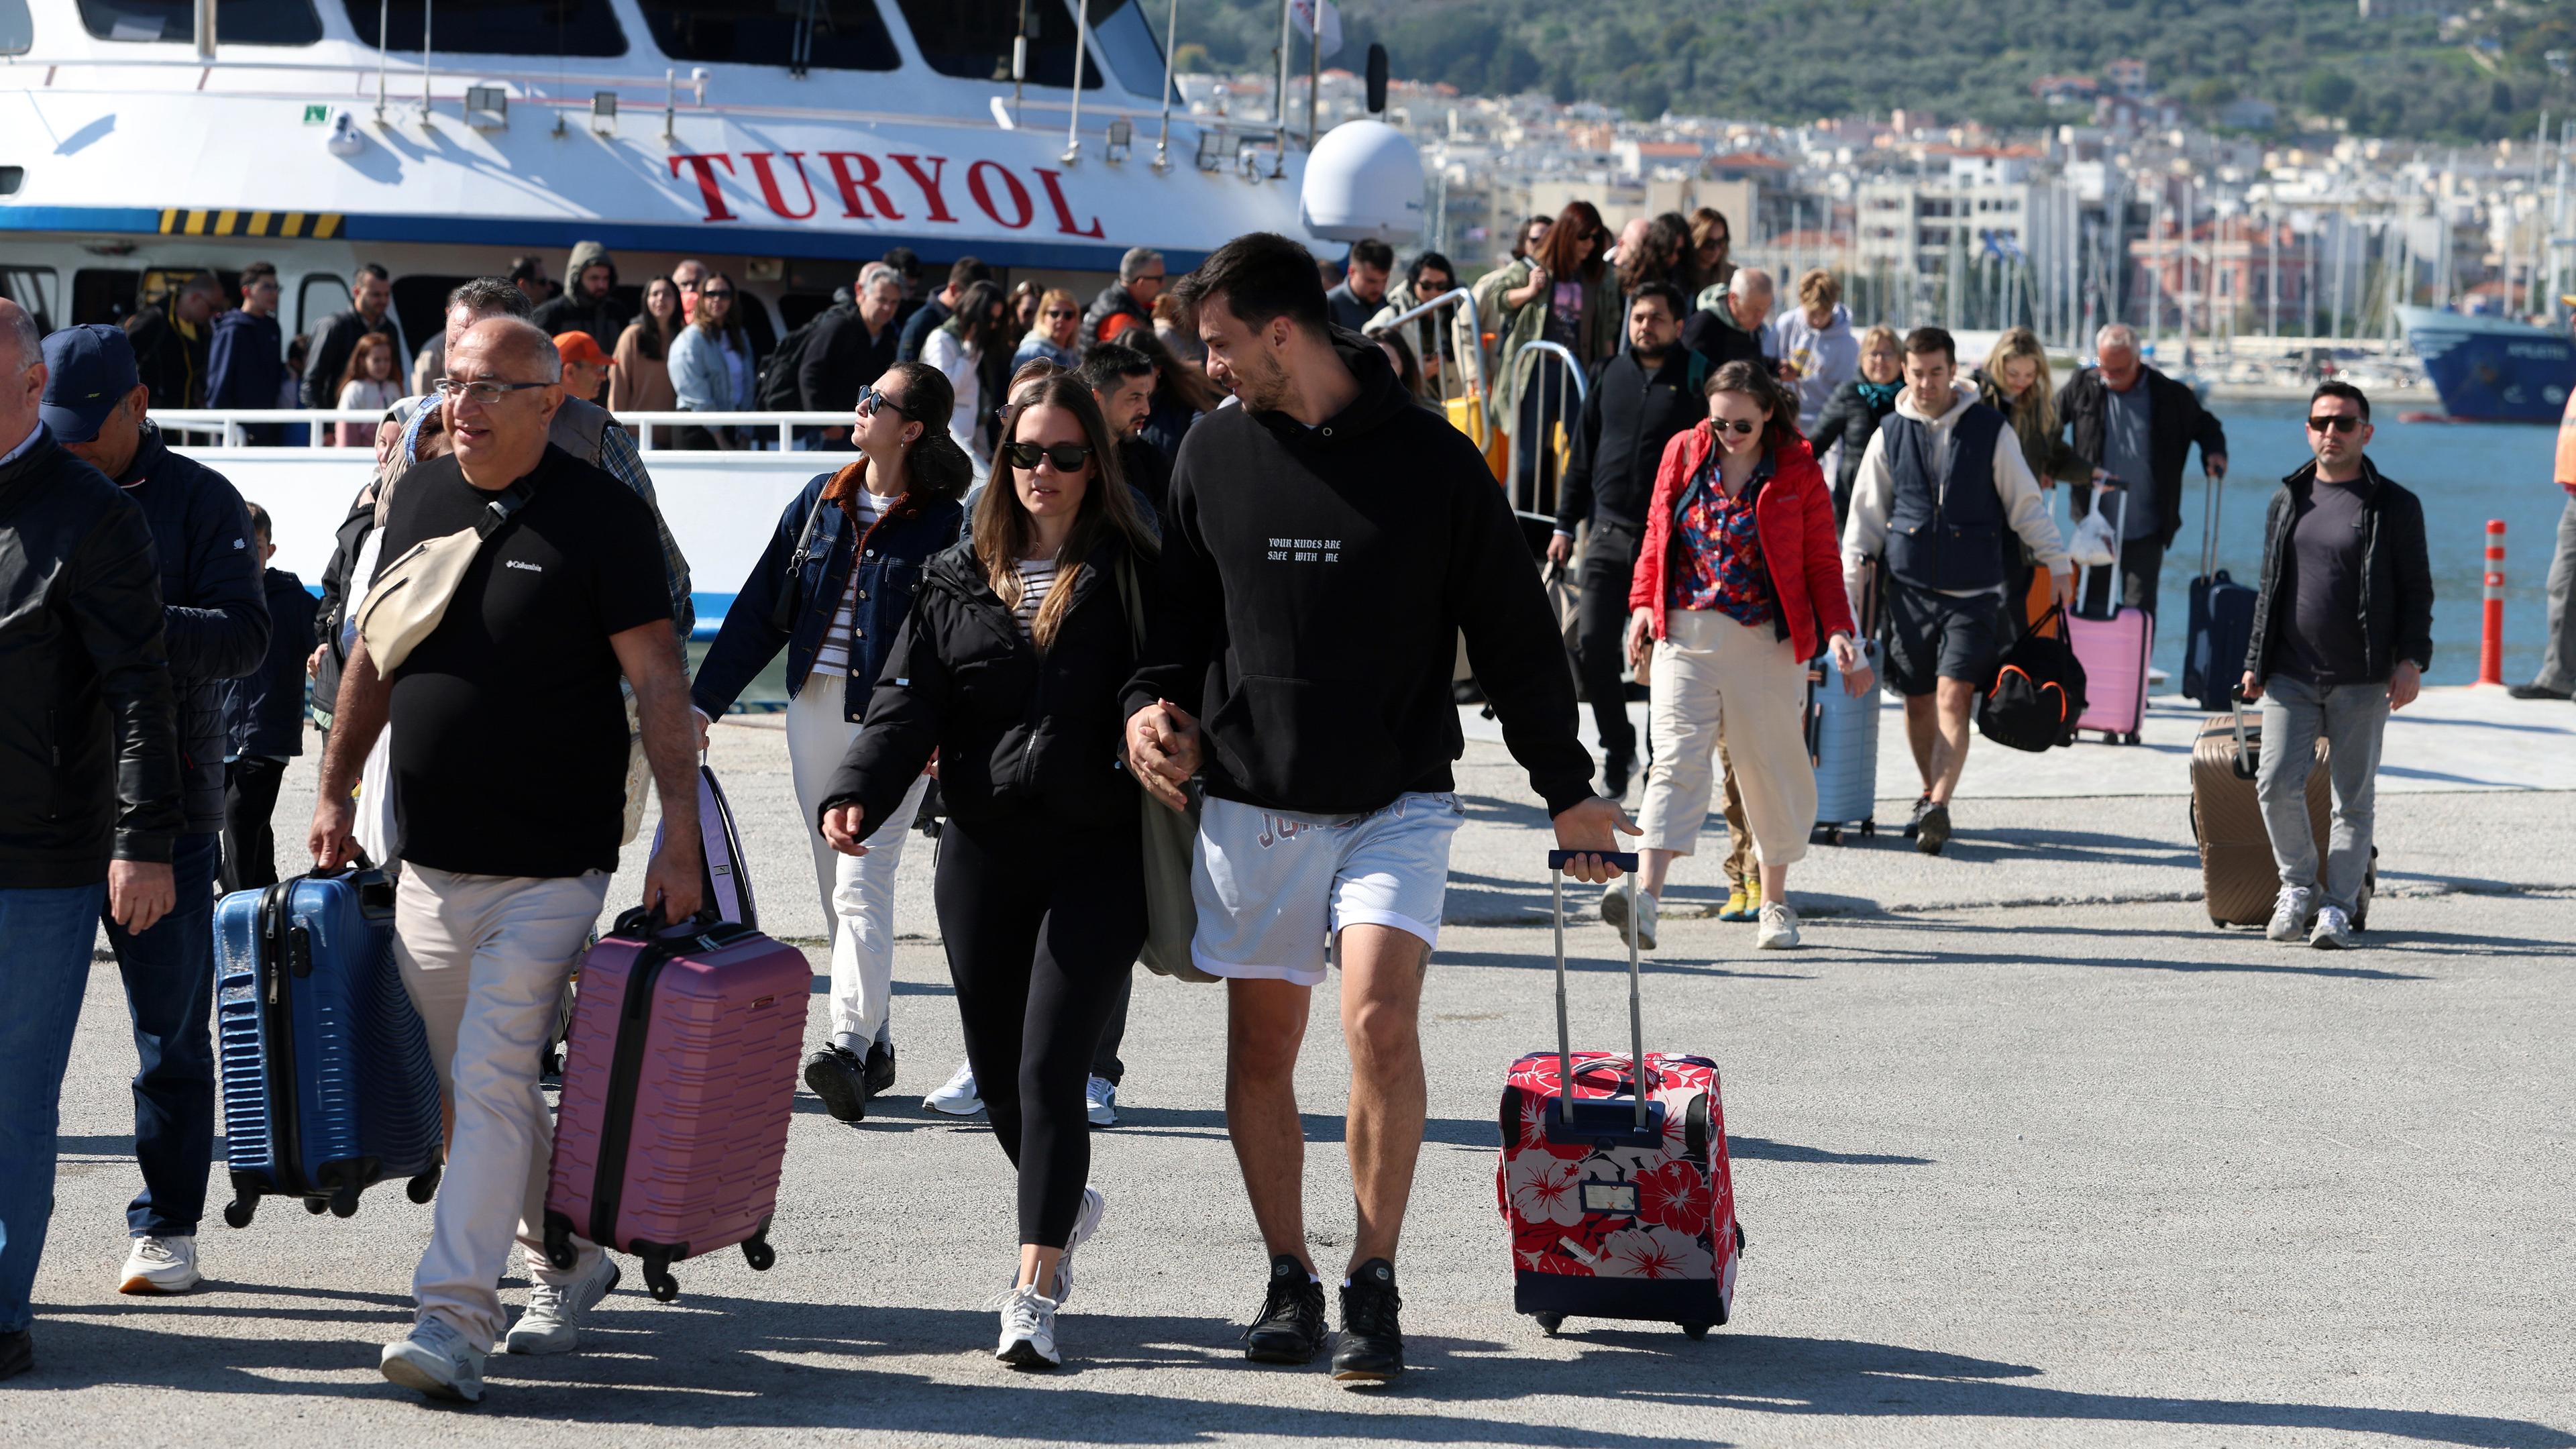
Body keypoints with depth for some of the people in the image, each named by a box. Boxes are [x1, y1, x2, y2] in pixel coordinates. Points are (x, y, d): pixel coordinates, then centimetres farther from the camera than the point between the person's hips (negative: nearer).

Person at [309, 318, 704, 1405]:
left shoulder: (599, 515, -9)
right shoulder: (420, 497, 9)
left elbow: (657, 679, -12)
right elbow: (375, 650, 19)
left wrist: (681, 838, -17)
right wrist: (336, 791, 17)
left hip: (551, 866, -6)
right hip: (431, 859, 6)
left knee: (493, 1084, -12)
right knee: (481, 1088, 14)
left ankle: (454, 1316, -14)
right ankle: (569, 1263, 32)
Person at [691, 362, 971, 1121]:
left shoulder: (942, 523, -3)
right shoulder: (821, 502, 12)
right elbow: (761, 607, 14)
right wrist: (706, 697, 11)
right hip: (815, 710, 6)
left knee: (861, 884, -16)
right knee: (837, 886, 8)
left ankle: (850, 1044, -24)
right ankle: (876, 1044, 15)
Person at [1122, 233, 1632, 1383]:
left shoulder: (1432, 461, -5)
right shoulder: (1215, 451, 5)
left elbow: (1513, 631, 3)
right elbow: (1181, 601, 18)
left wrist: (1567, 789, 7)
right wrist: (1157, 698, -2)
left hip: (1397, 801, -4)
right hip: (1251, 802, 4)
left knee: (1380, 1021, -19)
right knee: (1261, 1049, 6)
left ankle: (1374, 1285, -10)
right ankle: (1289, 1280, 20)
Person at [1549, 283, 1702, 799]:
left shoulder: (1697, 380, 0)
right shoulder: (1609, 375, 11)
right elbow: (1583, 453, 17)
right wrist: (1566, 525, 13)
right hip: (1611, 534, 3)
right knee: (1592, 645, -5)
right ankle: (1618, 748, 12)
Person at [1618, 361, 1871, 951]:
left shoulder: (1797, 471, 1)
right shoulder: (1685, 455, 7)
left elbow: (1822, 563, 3)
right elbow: (1656, 537, 14)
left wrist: (1839, 631, -9)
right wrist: (1644, 604, 1)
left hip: (1767, 642, -1)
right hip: (1686, 635, 1)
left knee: (1770, 767, 7)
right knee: (1676, 756, -13)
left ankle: (1775, 902, 23)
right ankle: (1647, 895, -25)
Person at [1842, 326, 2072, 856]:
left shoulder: (1989, 430, 0)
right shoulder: (1890, 435, 6)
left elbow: (2025, 504, 6)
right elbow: (1866, 515, 11)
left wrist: (2058, 563, 0)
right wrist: (1849, 585, 5)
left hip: (1974, 593, -3)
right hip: (1910, 589, 3)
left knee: (1953, 698, -14)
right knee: (1918, 701, 8)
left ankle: (1938, 806, -20)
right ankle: (1930, 794, 27)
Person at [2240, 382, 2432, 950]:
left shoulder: (2394, 505, 2)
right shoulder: (2288, 500, 13)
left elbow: (2416, 589, 2)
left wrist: (2411, 659, -9)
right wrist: (2255, 661, 13)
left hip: (2362, 680, -3)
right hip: (2291, 674, 3)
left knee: (2354, 796, 0)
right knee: (2277, 784, -8)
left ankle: (2337, 907, 8)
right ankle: (2298, 885, 13)